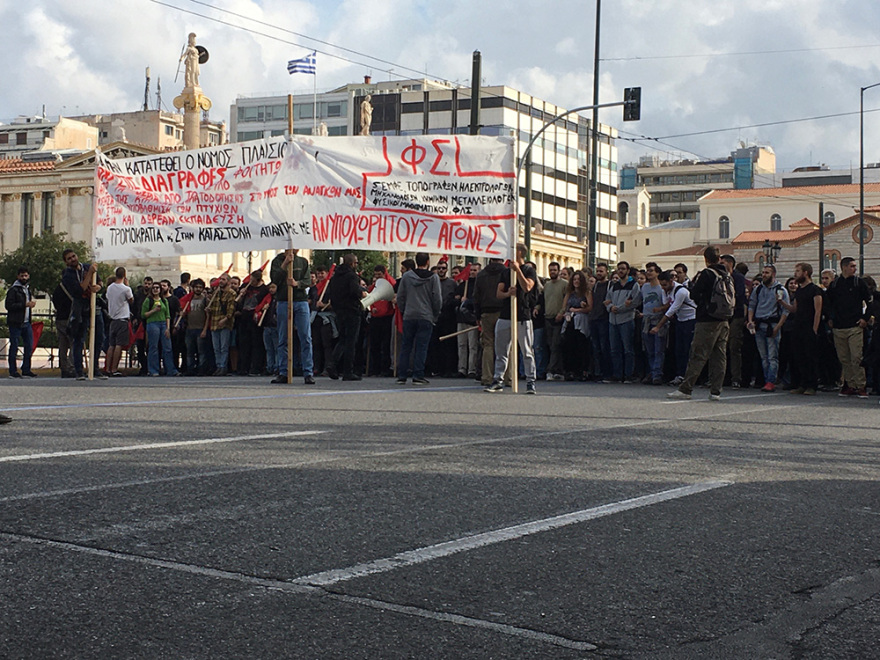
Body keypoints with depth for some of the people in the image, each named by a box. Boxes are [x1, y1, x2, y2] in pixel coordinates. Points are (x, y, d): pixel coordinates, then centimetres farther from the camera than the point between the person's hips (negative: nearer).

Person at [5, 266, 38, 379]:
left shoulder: (27, 289, 18)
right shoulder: (13, 289, -7)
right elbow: (9, 306, -16)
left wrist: (31, 304, 11)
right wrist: (25, 304, -19)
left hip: (26, 323, 7)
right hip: (15, 323, -7)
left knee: (29, 346, 4)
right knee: (14, 347, -1)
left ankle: (26, 370, 12)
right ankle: (13, 372, 4)